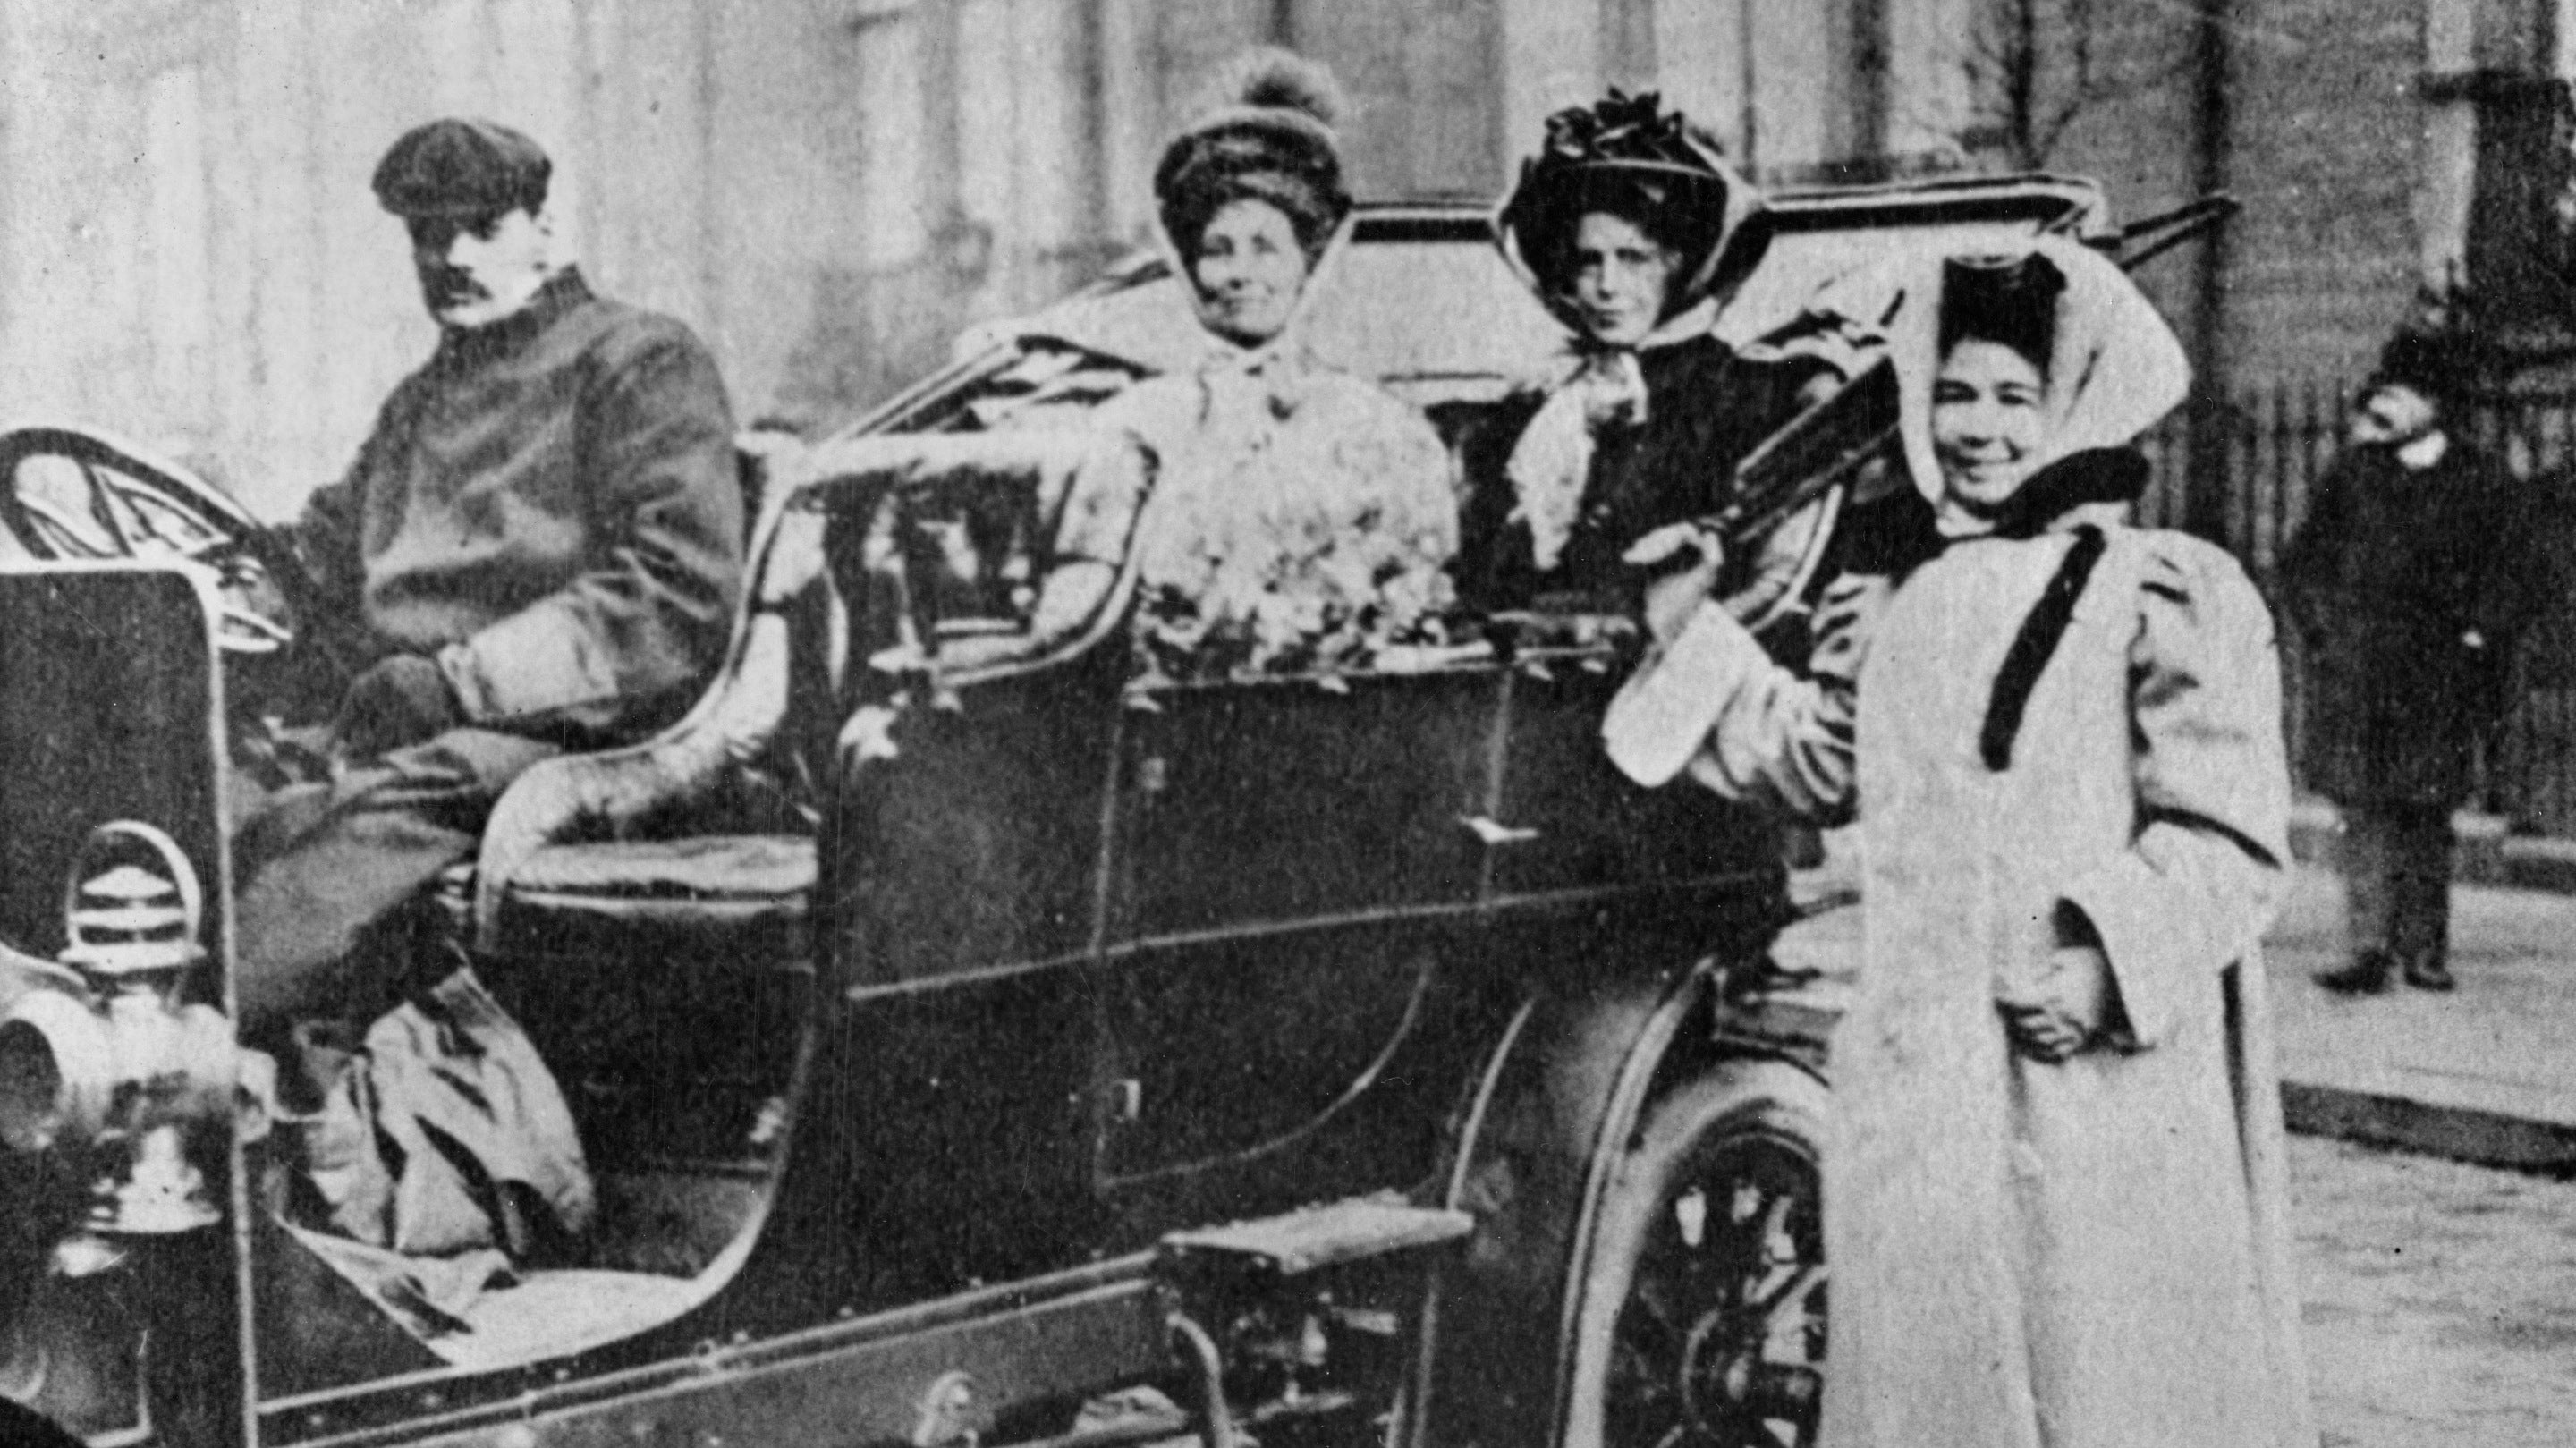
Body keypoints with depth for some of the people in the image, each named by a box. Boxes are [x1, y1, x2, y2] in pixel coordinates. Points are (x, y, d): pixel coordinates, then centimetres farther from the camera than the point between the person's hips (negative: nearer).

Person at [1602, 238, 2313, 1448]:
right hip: (1916, 1098, 5)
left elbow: (2228, 837, -8)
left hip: (2107, 1086, -5)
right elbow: (1808, 761, 29)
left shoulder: (2167, 597, -4)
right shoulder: (1885, 608, 15)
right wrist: (1690, 636, 22)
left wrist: (2110, 963, -20)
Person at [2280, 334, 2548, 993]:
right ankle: (2372, 951, -8)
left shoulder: (2480, 482, 3)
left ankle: (2424, 950, 12)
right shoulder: (2354, 472, 7)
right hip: (2356, 677, 1)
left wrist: (2475, 637, 0)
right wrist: (2325, 629, 6)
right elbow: (2302, 559, 16)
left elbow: (2522, 576, 8)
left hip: (2436, 683, -1)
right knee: (2366, 810, -7)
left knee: (2426, 815, 3)